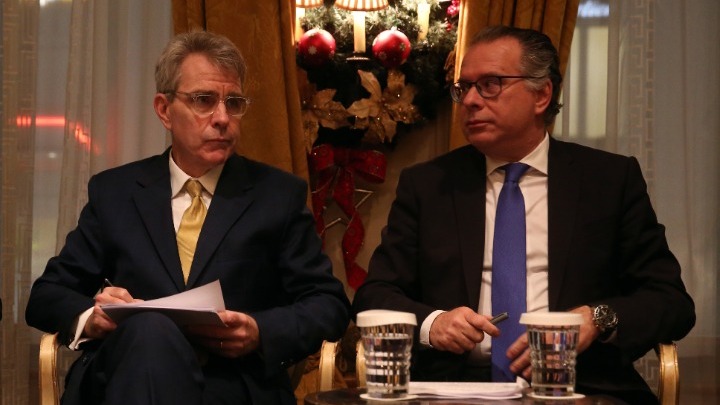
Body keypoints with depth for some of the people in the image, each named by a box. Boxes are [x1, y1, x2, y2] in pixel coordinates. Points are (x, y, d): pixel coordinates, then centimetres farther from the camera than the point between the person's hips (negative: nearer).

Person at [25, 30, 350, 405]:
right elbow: (47, 294, 16)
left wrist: (260, 333, -12)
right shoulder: (113, 192, 17)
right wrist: (90, 316, -8)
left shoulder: (280, 195, 12)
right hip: (129, 374, 2)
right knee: (151, 330, -36)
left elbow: (329, 304, 9)